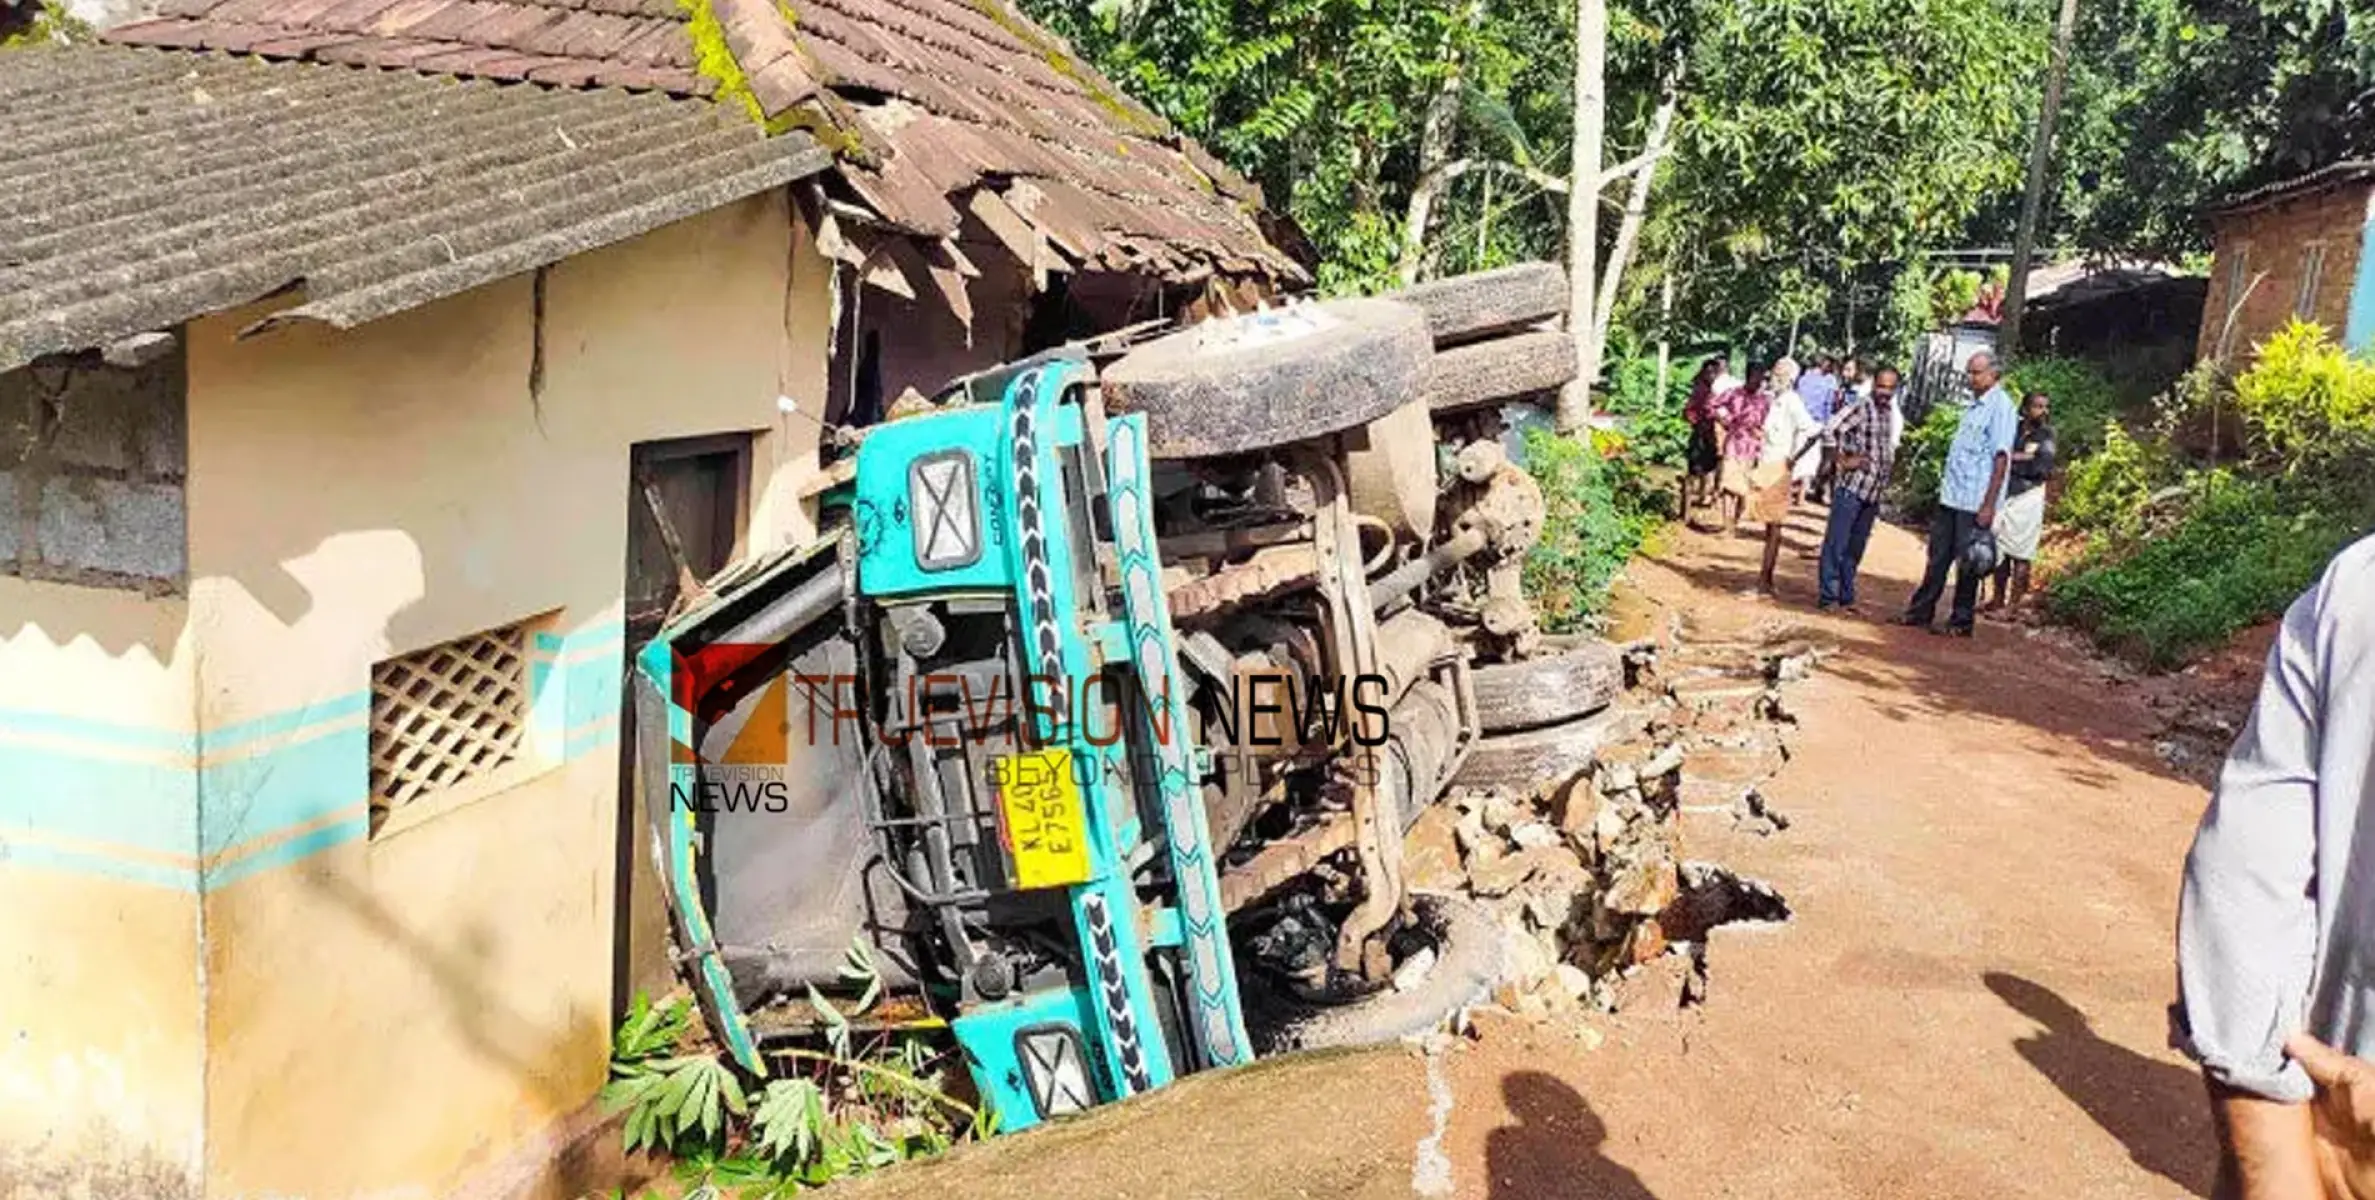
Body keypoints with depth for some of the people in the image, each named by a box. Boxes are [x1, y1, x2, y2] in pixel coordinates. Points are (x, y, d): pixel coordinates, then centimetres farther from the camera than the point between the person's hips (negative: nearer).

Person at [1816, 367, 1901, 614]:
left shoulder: (1891, 415, 12)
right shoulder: (1860, 409, -11)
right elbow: (1830, 432, -22)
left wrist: (1892, 461, 12)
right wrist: (1844, 461, -16)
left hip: (1873, 493, 7)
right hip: (1851, 487, -7)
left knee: (1856, 547, 12)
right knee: (1836, 544, -2)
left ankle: (1846, 596, 20)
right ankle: (1827, 595, 5)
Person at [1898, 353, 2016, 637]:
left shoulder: (2001, 407, -12)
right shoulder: (1975, 406, 15)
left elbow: (2001, 458, -17)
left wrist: (1989, 505, -20)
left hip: (1974, 502, -8)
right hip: (1950, 496, 8)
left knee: (1967, 564, 1)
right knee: (1937, 559, 13)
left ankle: (1961, 622, 11)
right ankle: (1920, 611, 21)